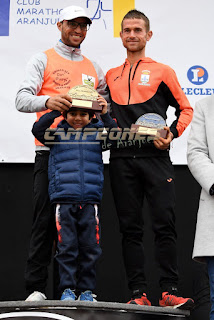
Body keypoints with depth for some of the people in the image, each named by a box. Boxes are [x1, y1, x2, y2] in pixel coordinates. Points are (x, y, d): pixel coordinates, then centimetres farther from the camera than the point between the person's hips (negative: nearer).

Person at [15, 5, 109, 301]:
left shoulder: (93, 68, 22)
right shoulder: (43, 60, 8)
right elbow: (22, 99, -5)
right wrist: (47, 101, -27)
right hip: (50, 151, -4)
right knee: (46, 220, -8)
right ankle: (36, 288, -6)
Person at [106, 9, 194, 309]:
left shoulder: (162, 72, 9)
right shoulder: (111, 76, 17)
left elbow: (185, 108, 9)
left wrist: (172, 133, -7)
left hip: (155, 157, -3)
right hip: (121, 158, 3)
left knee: (165, 224, -8)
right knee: (130, 227, 2)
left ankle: (170, 291, -5)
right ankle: (138, 293, 5)